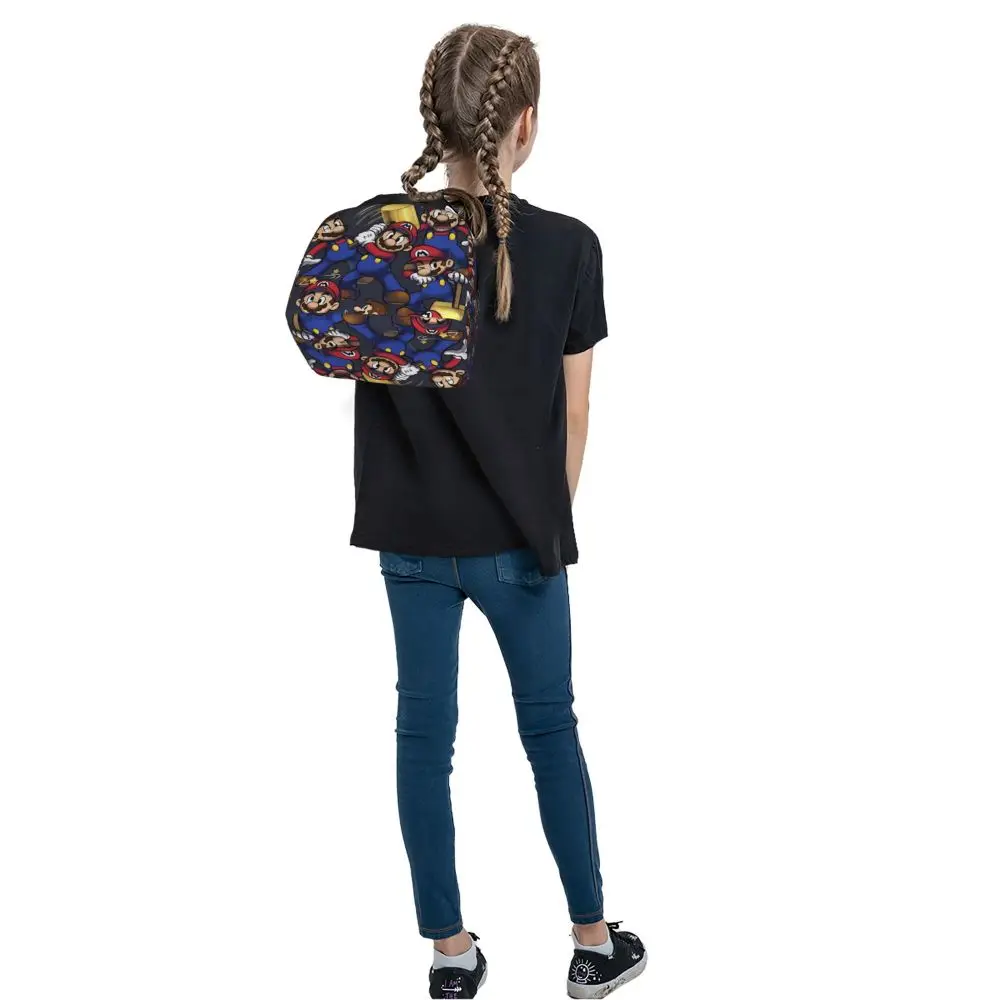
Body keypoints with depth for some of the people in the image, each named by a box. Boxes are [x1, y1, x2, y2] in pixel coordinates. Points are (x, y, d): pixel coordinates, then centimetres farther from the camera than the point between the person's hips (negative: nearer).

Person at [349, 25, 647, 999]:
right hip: (518, 539, -1)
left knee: (424, 731, 13)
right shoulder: (568, 248, -13)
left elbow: (354, 376, -2)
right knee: (550, 726, 15)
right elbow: (572, 418, -5)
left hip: (412, 537, 2)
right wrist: (550, 521, 7)